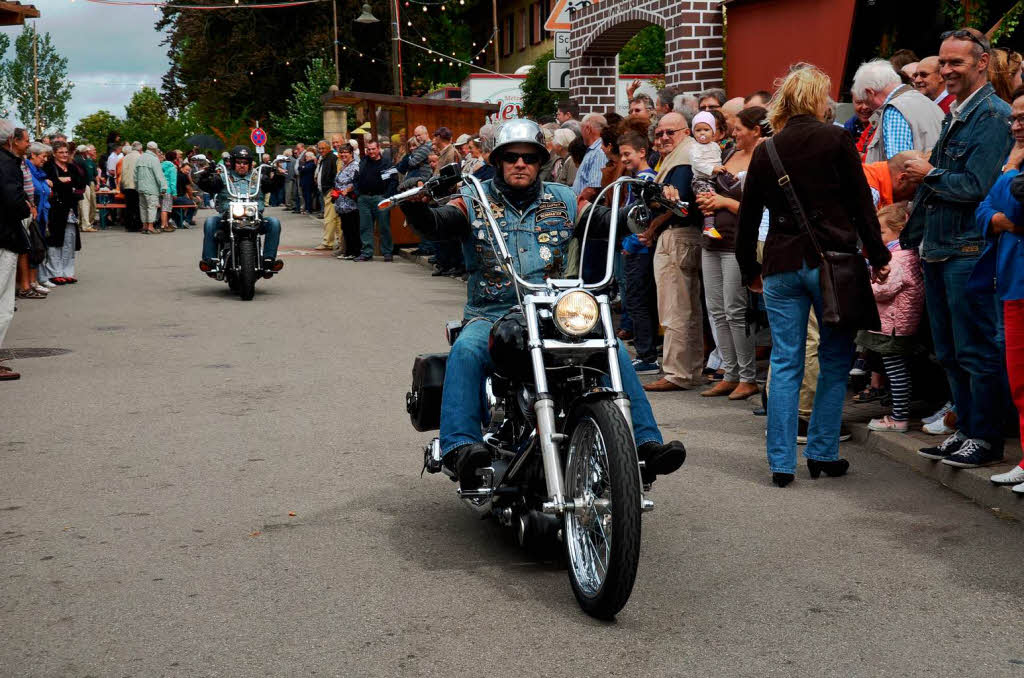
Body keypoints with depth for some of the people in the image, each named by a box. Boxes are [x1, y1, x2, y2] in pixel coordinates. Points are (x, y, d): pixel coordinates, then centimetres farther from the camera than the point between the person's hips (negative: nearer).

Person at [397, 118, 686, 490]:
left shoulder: (562, 200, 15)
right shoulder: (475, 200, 8)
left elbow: (609, 220, 9)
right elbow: (434, 224, -8)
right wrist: (413, 204, -31)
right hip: (491, 316, -2)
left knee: (613, 349, -19)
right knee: (466, 351, -35)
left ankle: (644, 442, -16)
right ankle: (460, 445, -40)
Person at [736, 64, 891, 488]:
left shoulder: (766, 150, 8)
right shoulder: (836, 140, -2)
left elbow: (748, 215, 11)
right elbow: (861, 203, -3)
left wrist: (750, 270, 21)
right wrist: (878, 255, 5)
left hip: (782, 265, 3)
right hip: (831, 261, -3)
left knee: (785, 364, 5)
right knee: (835, 358, 10)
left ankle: (781, 462, 4)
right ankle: (822, 453, 10)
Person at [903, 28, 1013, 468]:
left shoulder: (992, 115, -12)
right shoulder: (953, 114, 17)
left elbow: (976, 187, -20)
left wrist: (929, 175, -7)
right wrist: (912, 235, 18)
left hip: (969, 250, -9)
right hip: (939, 250, 9)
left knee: (976, 351, -3)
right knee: (949, 352, 14)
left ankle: (986, 439, 6)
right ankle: (966, 430, 24)